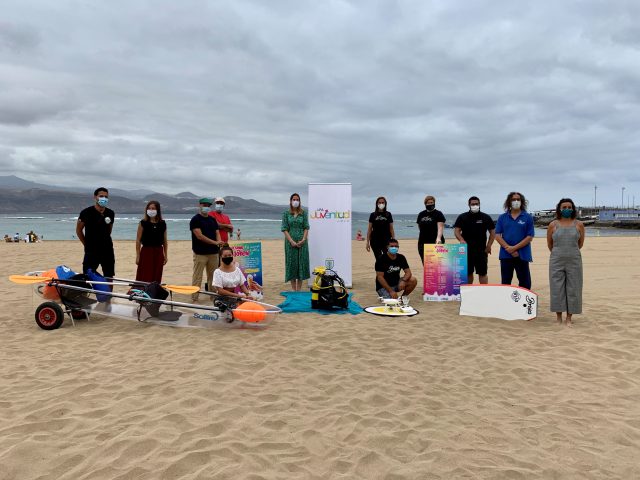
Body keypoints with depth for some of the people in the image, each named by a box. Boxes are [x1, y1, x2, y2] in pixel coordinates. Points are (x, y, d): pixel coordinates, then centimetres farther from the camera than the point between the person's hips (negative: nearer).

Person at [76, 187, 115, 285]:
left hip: (107, 250, 4)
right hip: (91, 251, -4)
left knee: (109, 278, 9)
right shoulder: (86, 212, -7)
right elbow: (78, 230, 3)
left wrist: (105, 241, 13)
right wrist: (87, 244, 3)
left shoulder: (110, 213, 5)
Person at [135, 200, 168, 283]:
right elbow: (138, 240, -2)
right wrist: (138, 256, -5)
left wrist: (166, 255, 9)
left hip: (158, 253, 3)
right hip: (146, 252, -3)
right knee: (144, 278, -4)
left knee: (156, 278, 6)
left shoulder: (162, 224, 4)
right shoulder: (143, 223, -3)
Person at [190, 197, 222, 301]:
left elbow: (217, 232, 13)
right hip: (200, 253, -6)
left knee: (213, 276, 10)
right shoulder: (195, 219, -4)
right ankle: (194, 298, 1)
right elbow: (199, 236, -13)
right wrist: (215, 242, -18)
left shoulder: (212, 219, 16)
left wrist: (219, 241, -11)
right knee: (197, 277, -4)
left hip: (213, 253, 6)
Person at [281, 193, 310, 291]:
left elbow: (306, 228, 2)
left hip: (302, 242, 1)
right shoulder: (286, 213, 3)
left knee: (301, 262, 1)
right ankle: (293, 288, 10)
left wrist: (303, 240, -11)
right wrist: (291, 241, -12)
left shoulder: (303, 213, 5)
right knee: (292, 263, 1)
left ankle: (299, 288, 9)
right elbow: (284, 229, -2)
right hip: (290, 242, -1)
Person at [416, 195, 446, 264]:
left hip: (435, 242, -4)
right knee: (425, 263, 4)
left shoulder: (438, 214, -3)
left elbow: (440, 227, -16)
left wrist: (438, 238, -31)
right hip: (423, 242, 5)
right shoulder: (421, 214, 12)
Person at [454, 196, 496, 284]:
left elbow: (492, 232, 8)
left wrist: (489, 246, -3)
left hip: (481, 250, -1)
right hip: (466, 250, 1)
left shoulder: (486, 217, 5)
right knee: (468, 273, 9)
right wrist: (461, 240, -19)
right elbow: (456, 231, 0)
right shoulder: (462, 217, 5)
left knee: (483, 273, -2)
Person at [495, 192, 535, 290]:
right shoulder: (502, 217, 7)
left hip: (522, 255, -2)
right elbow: (497, 235, 1)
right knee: (505, 282, 10)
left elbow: (530, 237, -4)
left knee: (525, 283, 1)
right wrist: (508, 248, -13)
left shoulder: (528, 218, 1)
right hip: (505, 255, 2)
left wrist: (514, 248, -13)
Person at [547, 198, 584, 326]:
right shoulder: (553, 225, 0)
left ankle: (569, 318, 13)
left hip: (574, 262, 0)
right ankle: (558, 316, 14)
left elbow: (581, 243, 12)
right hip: (556, 262, 0)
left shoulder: (579, 225, 1)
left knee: (572, 289, 3)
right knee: (557, 289, 2)